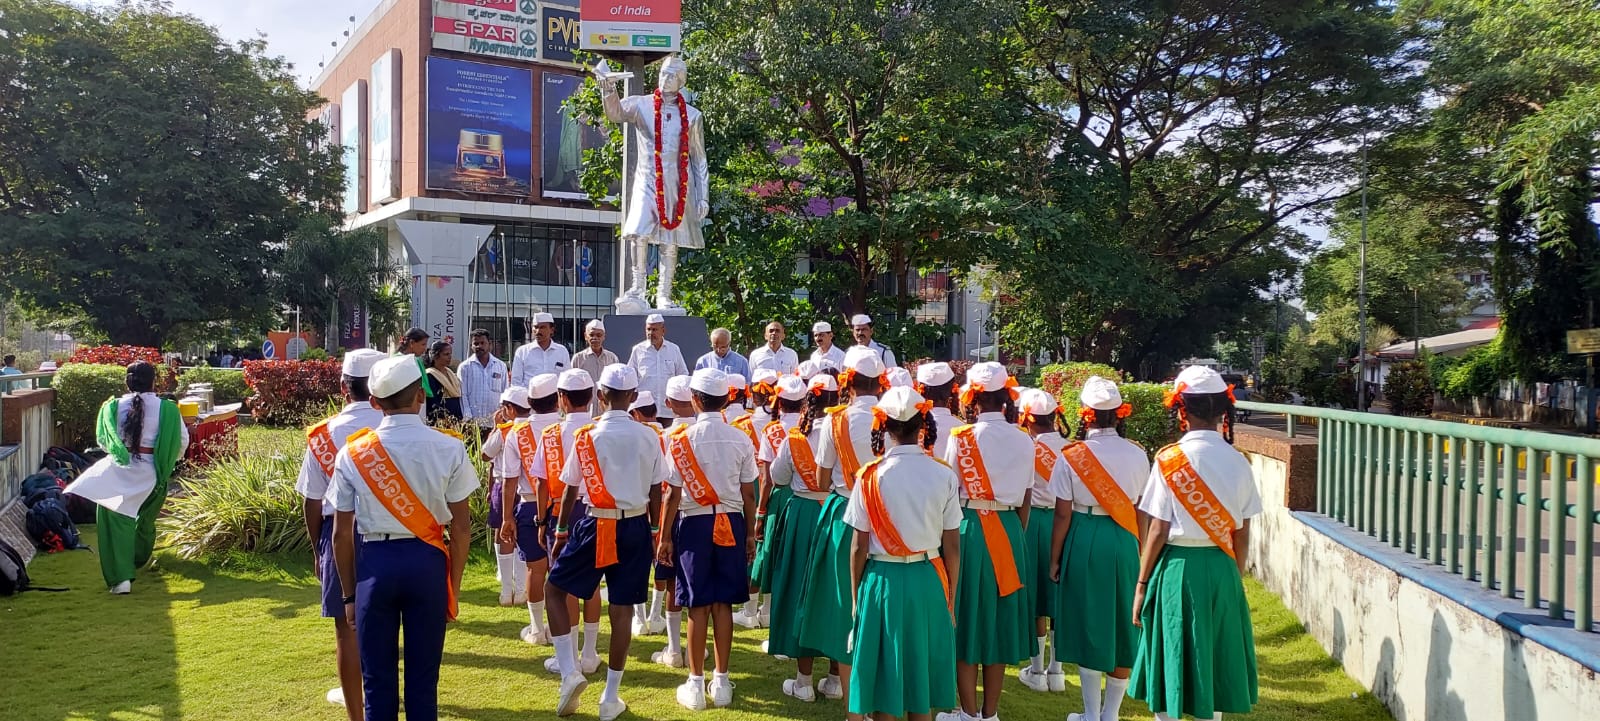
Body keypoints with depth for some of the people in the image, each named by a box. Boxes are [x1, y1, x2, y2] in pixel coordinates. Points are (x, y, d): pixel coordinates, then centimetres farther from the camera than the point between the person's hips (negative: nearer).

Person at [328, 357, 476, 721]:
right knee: (423, 676, 10)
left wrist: (348, 593, 11)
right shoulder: (449, 449, -6)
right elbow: (461, 528, -4)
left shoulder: (352, 454, -4)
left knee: (377, 678, 11)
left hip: (375, 562, 0)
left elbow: (342, 533, 0)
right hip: (427, 561, 0)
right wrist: (453, 586, 7)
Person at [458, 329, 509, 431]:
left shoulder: (501, 365, 11)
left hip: (495, 422, 2)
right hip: (473, 422, -2)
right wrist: (468, 418, -7)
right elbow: (462, 395, 2)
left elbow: (506, 392, 12)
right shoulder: (464, 367, 5)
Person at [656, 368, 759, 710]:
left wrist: (665, 536, 0)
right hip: (730, 523, 2)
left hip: (694, 524, -2)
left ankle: (696, 685, 11)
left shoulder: (681, 439, -8)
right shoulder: (741, 439, -2)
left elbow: (674, 493, -8)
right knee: (723, 604, 9)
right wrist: (750, 533, 12)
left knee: (698, 605, 4)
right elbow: (748, 493, 1)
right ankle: (721, 682, 16)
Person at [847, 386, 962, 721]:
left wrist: (856, 595, 7)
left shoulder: (871, 476, -9)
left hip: (883, 580, -2)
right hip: (928, 580, 2)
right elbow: (952, 548, -2)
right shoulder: (944, 475, -5)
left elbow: (859, 546, -6)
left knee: (882, 678, 10)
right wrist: (949, 598, 9)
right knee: (921, 675, 15)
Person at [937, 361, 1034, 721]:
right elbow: (1026, 501, 5)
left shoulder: (961, 437, -9)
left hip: (970, 529, -3)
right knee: (1000, 619, 12)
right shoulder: (1024, 441, 1)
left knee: (968, 615, 7)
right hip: (1010, 531, 3)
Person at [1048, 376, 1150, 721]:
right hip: (1125, 540, 2)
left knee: (1088, 624, 9)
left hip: (1084, 540, -2)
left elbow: (1063, 515, -9)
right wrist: (1138, 548, 16)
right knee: (1122, 626, 12)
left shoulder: (1071, 457, -10)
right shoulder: (1138, 455, -3)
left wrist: (1054, 559, 1)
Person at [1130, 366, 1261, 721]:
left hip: (1178, 567, -4)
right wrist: (1234, 577, 17)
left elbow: (1159, 530, -11)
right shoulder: (1237, 462, 0)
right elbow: (1242, 534, 4)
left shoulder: (1169, 459, -11)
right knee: (1214, 661, 15)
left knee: (1171, 663, 7)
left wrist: (1142, 584, -3)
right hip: (1222, 569, 4)